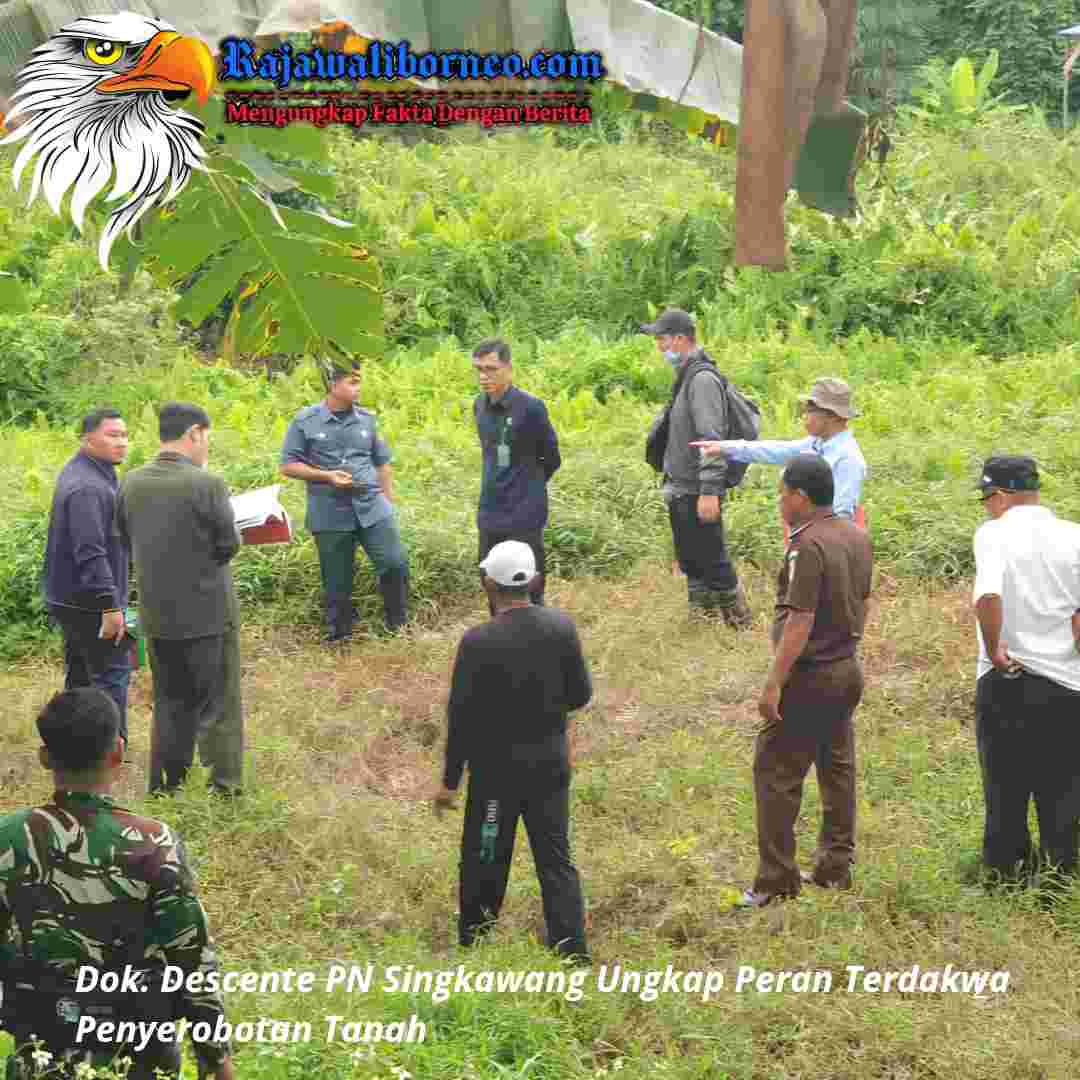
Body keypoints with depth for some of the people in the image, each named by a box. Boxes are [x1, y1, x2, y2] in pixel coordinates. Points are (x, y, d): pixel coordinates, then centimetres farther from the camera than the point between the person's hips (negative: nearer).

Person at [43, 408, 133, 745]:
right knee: (112, 672, -5)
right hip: (90, 603, -10)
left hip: (70, 600, 10)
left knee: (80, 673, 17)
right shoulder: (87, 487, -23)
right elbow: (90, 552, -28)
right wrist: (110, 605, -28)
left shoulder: (89, 474, 11)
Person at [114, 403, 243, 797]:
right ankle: (224, 790, 13)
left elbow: (126, 535, 9)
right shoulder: (207, 484, -19)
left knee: (170, 704, 20)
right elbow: (229, 545, -13)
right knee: (218, 705, 8)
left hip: (157, 615, 5)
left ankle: (164, 791, 26)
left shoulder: (131, 483, -3)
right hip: (207, 613, -5)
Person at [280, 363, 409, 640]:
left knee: (395, 563, -8)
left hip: (372, 507, 2)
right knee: (337, 581, 5)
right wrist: (327, 476, -14)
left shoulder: (366, 419, 7)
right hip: (331, 514, -2)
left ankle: (399, 625, 12)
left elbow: (382, 463, 16)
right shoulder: (305, 421, -4)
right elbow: (288, 466, -2)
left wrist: (389, 502, 14)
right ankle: (339, 635, 22)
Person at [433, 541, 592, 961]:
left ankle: (473, 947, 27)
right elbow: (580, 694, 1)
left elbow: (462, 717, -14)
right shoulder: (562, 626, -9)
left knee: (485, 863, 12)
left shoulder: (478, 642, -20)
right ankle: (573, 953, 11)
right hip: (551, 764, 4)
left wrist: (450, 780, -4)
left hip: (497, 769, -3)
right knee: (556, 860, 11)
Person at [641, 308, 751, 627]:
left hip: (697, 494, -10)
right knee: (691, 564, 18)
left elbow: (711, 439, -24)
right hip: (681, 492, 10)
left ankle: (739, 622, 10)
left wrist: (709, 491, -27)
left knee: (713, 564, -2)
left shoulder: (702, 378, -18)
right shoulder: (686, 376, 12)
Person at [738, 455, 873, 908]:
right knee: (838, 768, 16)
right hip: (847, 669, 9)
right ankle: (836, 867, 24)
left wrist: (773, 684, -22)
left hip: (809, 676, -9)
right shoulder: (856, 536, 6)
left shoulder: (808, 546, -21)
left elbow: (800, 621, -24)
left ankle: (775, 879, 1)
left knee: (776, 772, -2)